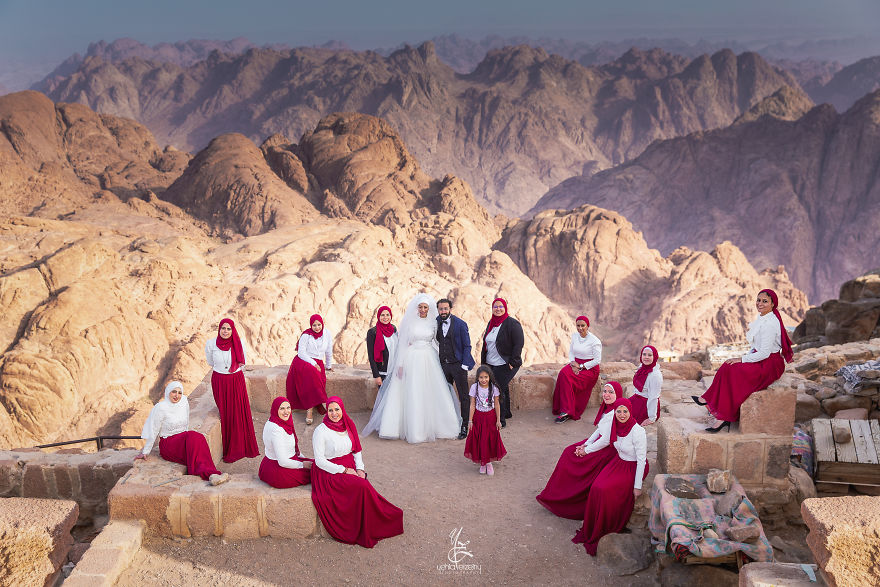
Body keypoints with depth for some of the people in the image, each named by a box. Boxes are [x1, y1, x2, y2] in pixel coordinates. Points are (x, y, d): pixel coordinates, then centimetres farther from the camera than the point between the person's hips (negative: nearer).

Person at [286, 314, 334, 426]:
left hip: (317, 363, 3)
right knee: (313, 375, -37)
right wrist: (313, 364, -15)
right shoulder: (306, 335, -3)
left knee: (320, 379, -30)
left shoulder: (327, 334, 7)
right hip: (303, 362, -3)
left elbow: (329, 352, 19)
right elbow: (301, 353, -7)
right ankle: (320, 404, -31)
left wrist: (329, 365, 26)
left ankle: (309, 409, -28)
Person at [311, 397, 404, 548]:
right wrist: (344, 470, -17)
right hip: (329, 473, -6)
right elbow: (319, 461, -14)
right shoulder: (320, 431, -12)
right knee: (363, 487, -25)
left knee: (366, 489, -22)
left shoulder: (348, 426, 6)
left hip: (350, 469, 6)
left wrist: (360, 469, -3)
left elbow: (357, 451, 14)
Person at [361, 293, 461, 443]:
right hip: (411, 360, -3)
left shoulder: (433, 322, 8)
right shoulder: (409, 321, -1)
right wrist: (401, 364, -7)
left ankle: (431, 427, 14)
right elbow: (402, 344, -2)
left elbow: (437, 341, 13)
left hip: (429, 361, 3)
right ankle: (413, 430, 4)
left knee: (430, 395, 3)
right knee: (411, 396, -2)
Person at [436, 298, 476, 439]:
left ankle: (465, 427, 5)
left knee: (463, 397, -1)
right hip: (443, 365, 5)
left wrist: (464, 366, -12)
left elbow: (467, 346, -7)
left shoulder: (460, 324, -8)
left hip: (458, 365, -4)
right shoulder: (436, 322, 5)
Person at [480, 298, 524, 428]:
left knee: (500, 390, -8)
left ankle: (501, 420, -2)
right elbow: (486, 343, 20)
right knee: (503, 388, 18)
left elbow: (519, 344, -15)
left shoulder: (512, 323, -11)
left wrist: (513, 362, -17)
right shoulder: (491, 323, 12)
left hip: (505, 365, -7)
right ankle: (507, 413, 32)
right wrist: (484, 361, 17)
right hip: (490, 364, 7)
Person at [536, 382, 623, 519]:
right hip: (599, 442, 9)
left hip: (609, 450, -9)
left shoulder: (616, 413, -25)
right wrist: (585, 445, 0)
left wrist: (587, 450, -13)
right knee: (569, 452, 4)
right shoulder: (606, 408, 6)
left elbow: (607, 440, -24)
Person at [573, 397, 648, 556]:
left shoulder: (637, 432, -25)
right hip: (618, 462, 6)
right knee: (597, 487, -14)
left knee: (606, 491, -22)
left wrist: (637, 486, -19)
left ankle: (606, 531, -1)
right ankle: (592, 529, 2)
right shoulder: (616, 426, -5)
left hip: (633, 468, -6)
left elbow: (641, 460, -21)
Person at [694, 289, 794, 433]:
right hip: (761, 359, 9)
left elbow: (764, 353, -24)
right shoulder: (762, 317, 10)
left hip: (770, 366, -9)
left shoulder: (770, 323, -22)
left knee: (730, 370, -19)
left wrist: (742, 359, -16)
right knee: (728, 366, -7)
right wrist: (745, 357, 5)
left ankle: (725, 417, -12)